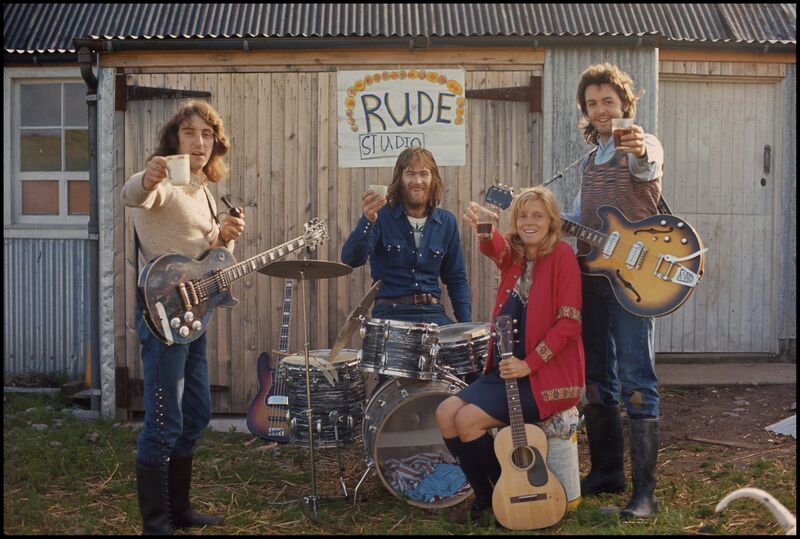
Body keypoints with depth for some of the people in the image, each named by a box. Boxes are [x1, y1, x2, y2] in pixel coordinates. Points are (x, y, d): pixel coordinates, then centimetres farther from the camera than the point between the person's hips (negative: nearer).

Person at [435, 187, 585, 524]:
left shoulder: (561, 255, -8)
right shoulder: (512, 255, 10)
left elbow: (569, 322, -14)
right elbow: (492, 247, -15)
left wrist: (529, 364, -20)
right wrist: (482, 228, -39)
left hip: (547, 376, -7)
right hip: (507, 371, 7)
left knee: (468, 419, -18)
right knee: (446, 414, -5)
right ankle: (485, 498, 8)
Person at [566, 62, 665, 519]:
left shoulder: (643, 144, -5)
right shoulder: (590, 158, 18)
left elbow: (652, 171, -30)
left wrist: (642, 157, -53)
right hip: (592, 274, 8)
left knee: (637, 382, -10)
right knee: (596, 377, 13)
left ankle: (645, 491, -8)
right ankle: (607, 471, 26)